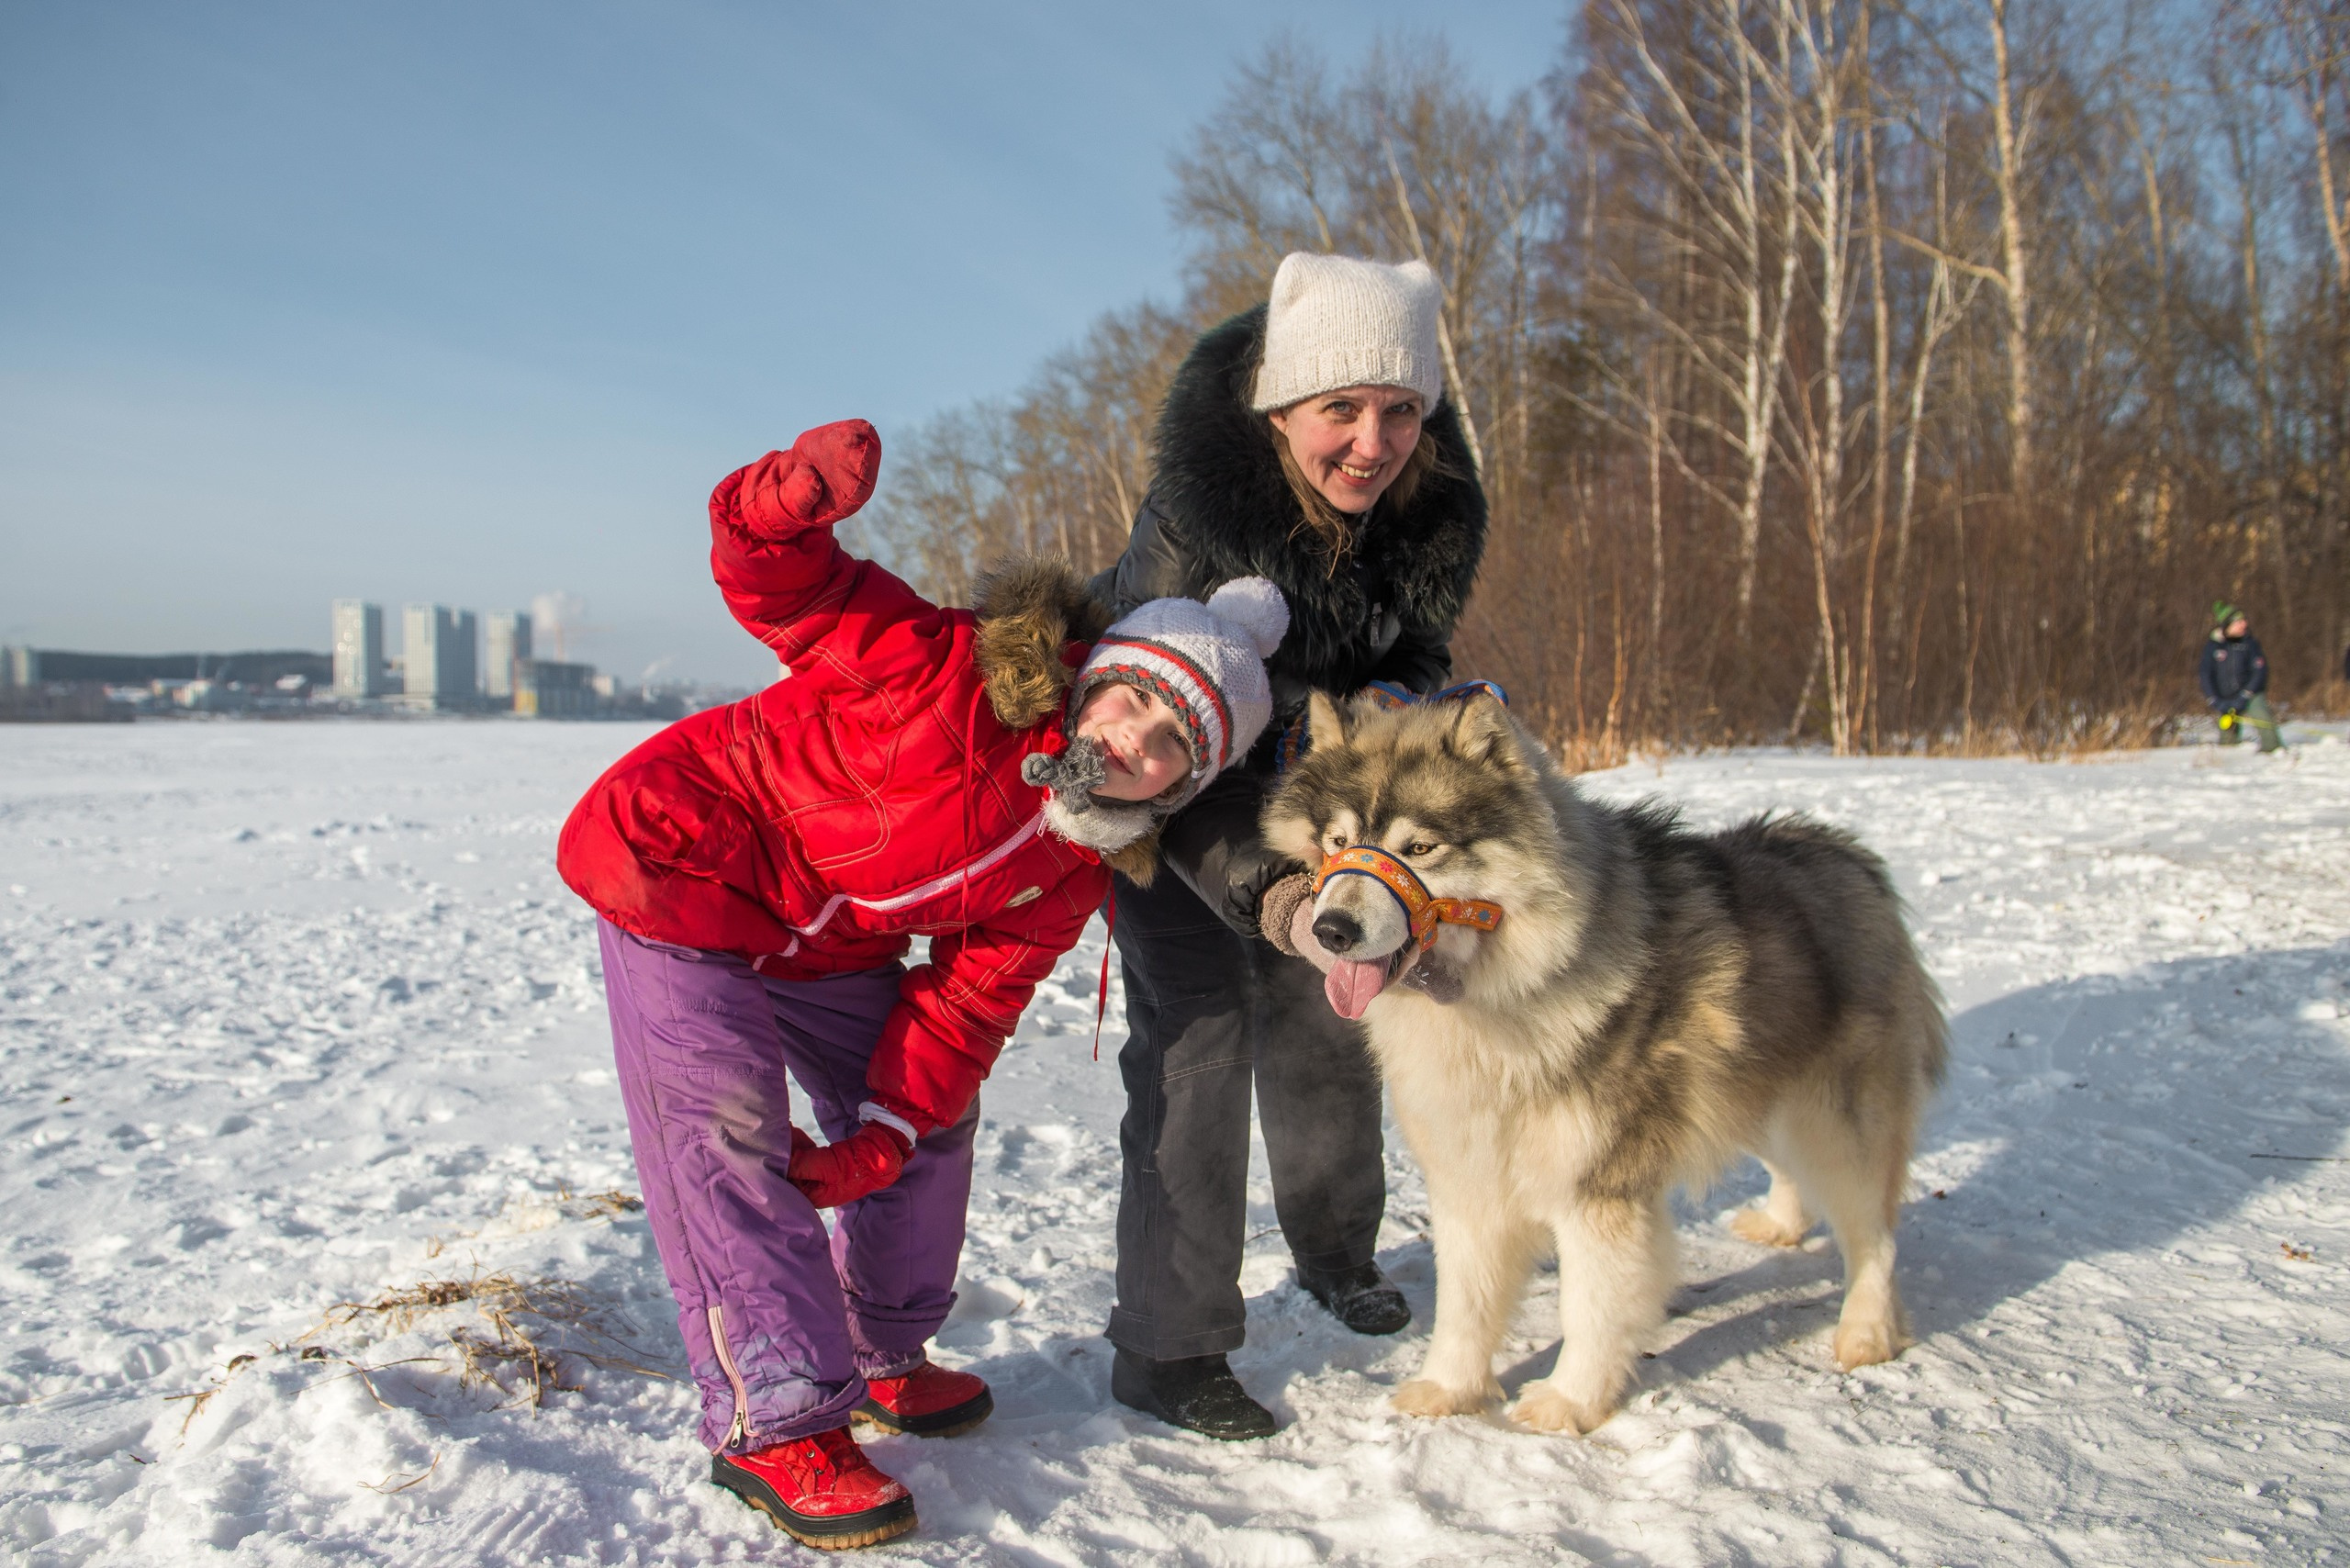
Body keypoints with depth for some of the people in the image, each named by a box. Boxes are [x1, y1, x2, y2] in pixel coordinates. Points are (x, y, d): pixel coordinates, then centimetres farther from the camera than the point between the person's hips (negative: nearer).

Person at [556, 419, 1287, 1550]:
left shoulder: (1068, 872, -7)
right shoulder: (954, 677, -27)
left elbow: (966, 1005, -4)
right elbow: (784, 591, -26)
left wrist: (884, 1130, -14)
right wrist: (784, 509, -49)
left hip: (824, 944, 7)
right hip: (681, 866, -7)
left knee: (934, 1114, 9)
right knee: (728, 1135, -15)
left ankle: (876, 1356, 26)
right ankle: (772, 1424, -7)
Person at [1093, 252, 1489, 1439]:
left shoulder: (1434, 513, -19)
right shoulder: (1188, 519, -35)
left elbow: (1416, 658, -1)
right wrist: (1267, 886, -45)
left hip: (1306, 790, 6)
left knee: (1326, 1025, 14)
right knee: (1195, 1042, -12)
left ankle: (1336, 1250, 39)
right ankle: (1164, 1349, 2)